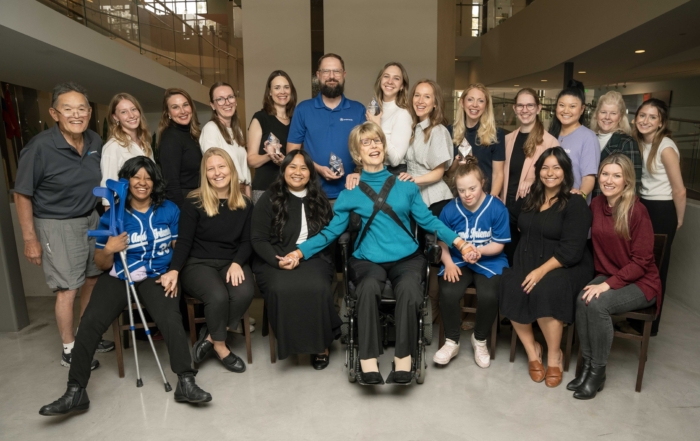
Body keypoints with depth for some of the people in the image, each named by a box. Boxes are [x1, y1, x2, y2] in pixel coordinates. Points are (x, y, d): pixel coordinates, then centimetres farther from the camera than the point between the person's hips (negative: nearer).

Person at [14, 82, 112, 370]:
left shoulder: (95, 142, -3)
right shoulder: (40, 147, -20)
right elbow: (22, 195, -13)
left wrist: (102, 213, 13)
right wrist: (30, 239, -12)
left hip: (90, 220, 6)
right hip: (57, 226, -6)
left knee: (92, 281, 16)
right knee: (67, 290, 1)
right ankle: (69, 351, 21)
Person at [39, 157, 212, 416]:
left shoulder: (169, 210, 6)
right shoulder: (111, 216, 5)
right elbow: (102, 265, 8)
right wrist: (108, 250, -14)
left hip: (156, 277, -1)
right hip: (118, 277, 2)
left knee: (171, 319, -28)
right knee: (91, 321, -22)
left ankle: (185, 383, -22)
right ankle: (76, 392, -8)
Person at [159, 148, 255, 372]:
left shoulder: (244, 204, 8)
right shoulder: (194, 202, -2)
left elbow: (247, 241, 5)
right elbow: (184, 241, -5)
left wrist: (237, 263, -14)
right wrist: (174, 270, -22)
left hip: (232, 262, 3)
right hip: (198, 263, -3)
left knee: (245, 293, -30)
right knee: (218, 296, -32)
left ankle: (210, 337, -4)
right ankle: (221, 347, -3)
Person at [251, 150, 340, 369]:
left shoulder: (319, 200, 13)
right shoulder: (268, 199, 6)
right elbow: (258, 239, 0)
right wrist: (279, 261, -18)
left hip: (313, 258, 1)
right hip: (274, 260, -1)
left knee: (317, 288, -31)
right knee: (281, 289, -34)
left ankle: (321, 343, -8)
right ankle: (290, 341, -11)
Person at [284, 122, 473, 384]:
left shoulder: (405, 185, 12)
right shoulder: (351, 192, 8)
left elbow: (427, 219, 13)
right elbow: (331, 230, 7)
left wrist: (459, 242, 3)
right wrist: (300, 252, -5)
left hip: (406, 257, 1)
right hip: (368, 260, -1)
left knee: (409, 288, -32)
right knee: (369, 288, -34)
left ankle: (403, 356, -14)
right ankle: (367, 358, -20)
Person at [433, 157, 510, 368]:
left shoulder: (497, 208, -10)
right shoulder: (449, 209, -5)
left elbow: (498, 245, -7)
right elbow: (442, 241, 4)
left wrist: (479, 251, -27)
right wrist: (448, 263, -12)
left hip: (489, 262, -1)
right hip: (458, 261, 2)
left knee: (489, 296, -29)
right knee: (448, 292, -27)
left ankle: (480, 340, 5)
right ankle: (452, 342, -1)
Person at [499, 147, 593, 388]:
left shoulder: (575, 203, -5)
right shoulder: (531, 199, 15)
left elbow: (571, 251, -15)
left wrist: (542, 270, -24)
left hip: (566, 267, -4)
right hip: (527, 264, 5)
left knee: (545, 292, -34)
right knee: (510, 291, -26)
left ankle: (554, 354, -7)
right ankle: (532, 349, -5)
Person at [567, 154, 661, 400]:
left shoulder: (637, 211, -16)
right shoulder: (596, 205, 0)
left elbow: (641, 262, -16)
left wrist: (608, 284, -23)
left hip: (640, 282, -4)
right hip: (606, 277, 4)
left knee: (597, 304, -30)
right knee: (582, 300, -26)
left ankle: (598, 372, -10)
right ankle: (587, 366, -10)